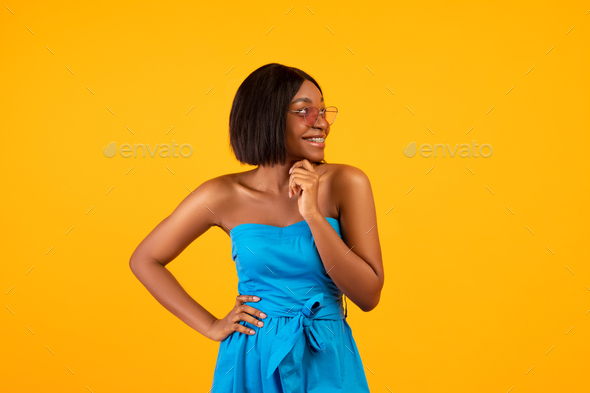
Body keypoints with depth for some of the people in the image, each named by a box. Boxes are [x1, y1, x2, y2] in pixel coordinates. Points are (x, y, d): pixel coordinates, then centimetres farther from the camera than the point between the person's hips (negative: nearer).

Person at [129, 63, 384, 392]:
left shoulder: (346, 183, -9)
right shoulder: (224, 196, -8)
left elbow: (369, 297, -11)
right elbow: (144, 260, 2)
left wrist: (313, 214, -20)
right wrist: (211, 326, -2)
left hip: (329, 365, 1)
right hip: (252, 365, 0)